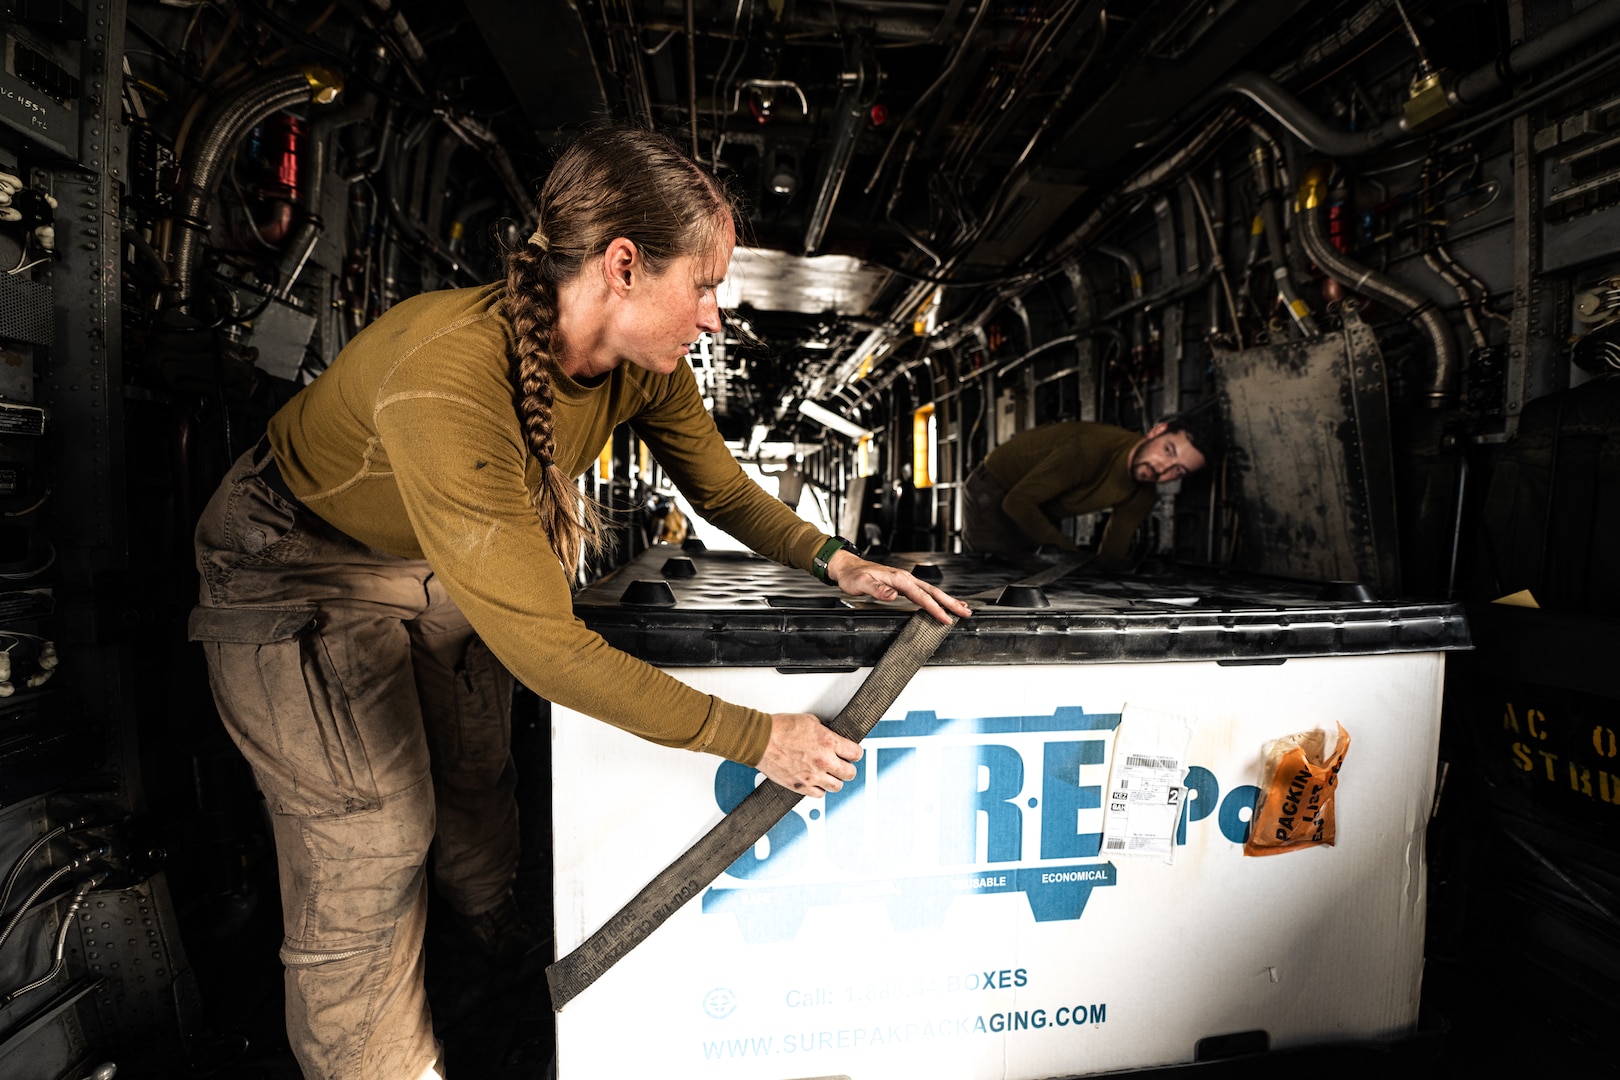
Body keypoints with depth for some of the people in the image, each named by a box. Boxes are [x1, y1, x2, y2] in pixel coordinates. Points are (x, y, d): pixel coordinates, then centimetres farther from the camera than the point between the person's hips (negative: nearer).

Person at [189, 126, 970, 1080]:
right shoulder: (448, 377, -42)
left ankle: (504, 958, 45)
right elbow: (545, 646, -41)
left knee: (479, 790, 18)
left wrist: (833, 559, -19)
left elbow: (721, 485, -4)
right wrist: (758, 738, -35)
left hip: (453, 569, 6)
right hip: (303, 574, -5)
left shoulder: (645, 364, -20)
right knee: (367, 856, -1)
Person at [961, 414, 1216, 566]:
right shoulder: (1090, 449, -38)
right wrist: (1064, 545, -26)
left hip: (1036, 513, 8)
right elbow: (1017, 502, -34)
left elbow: (1109, 558, -3)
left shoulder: (1141, 498, -12)